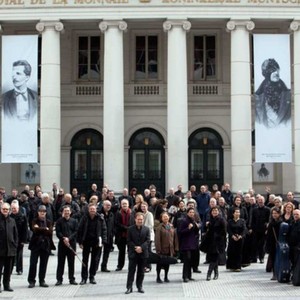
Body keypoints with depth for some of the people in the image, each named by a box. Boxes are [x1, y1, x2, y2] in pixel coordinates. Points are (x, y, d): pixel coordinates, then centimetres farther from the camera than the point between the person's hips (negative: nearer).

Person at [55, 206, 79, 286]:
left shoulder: (74, 221, 8)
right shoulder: (59, 221, 4)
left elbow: (76, 232, 0)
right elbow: (58, 232, -2)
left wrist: (69, 238, -14)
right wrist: (64, 238, -17)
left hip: (72, 243, 1)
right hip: (62, 243, -1)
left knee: (71, 262, 6)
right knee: (60, 262, 0)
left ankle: (72, 279, 13)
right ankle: (59, 279, 5)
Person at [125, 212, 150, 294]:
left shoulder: (146, 229, 4)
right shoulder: (131, 229, 1)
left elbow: (148, 240, -2)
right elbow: (129, 241, -2)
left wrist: (141, 247, -16)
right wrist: (135, 248, -14)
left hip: (143, 253, 1)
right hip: (133, 253, -1)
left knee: (141, 271, 8)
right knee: (131, 270, -1)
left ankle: (140, 287, 17)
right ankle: (129, 287, 1)